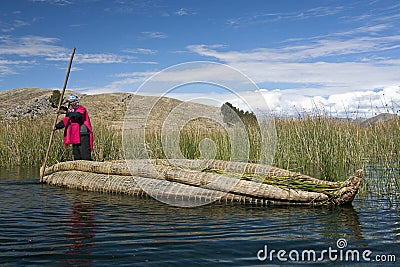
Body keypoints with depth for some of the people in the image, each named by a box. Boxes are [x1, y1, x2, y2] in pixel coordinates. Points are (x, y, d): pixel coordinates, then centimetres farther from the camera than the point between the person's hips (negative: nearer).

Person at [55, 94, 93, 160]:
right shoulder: (70, 111, 17)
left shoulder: (81, 108, -4)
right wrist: (56, 126, -8)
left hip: (83, 136, -7)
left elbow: (78, 115, -25)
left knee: (85, 157, -10)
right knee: (76, 157, 11)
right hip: (75, 136, 7)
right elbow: (65, 121, 9)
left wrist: (65, 112, -29)